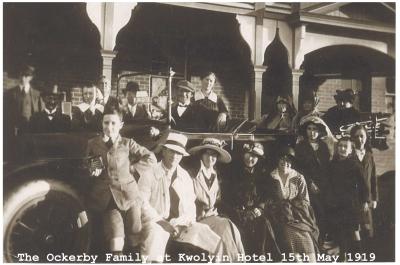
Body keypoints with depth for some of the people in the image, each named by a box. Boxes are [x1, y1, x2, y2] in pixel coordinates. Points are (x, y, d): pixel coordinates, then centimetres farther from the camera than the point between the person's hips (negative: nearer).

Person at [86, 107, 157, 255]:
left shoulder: (127, 144, 4)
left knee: (135, 233, -3)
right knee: (115, 231, -14)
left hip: (126, 194, 0)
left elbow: (151, 159, 3)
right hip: (105, 196, 1)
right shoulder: (93, 144, 10)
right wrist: (92, 170, 2)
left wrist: (131, 168, -2)